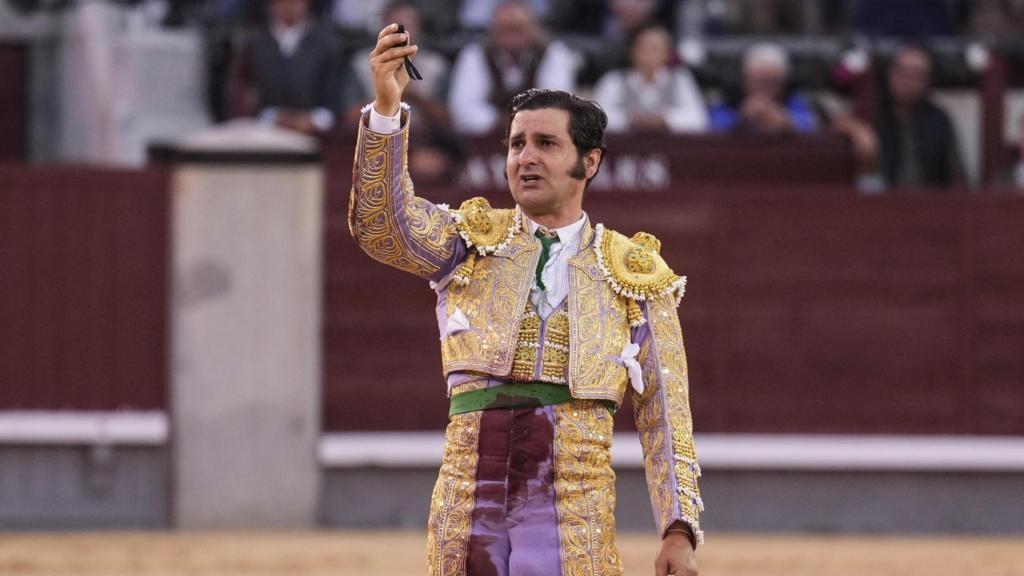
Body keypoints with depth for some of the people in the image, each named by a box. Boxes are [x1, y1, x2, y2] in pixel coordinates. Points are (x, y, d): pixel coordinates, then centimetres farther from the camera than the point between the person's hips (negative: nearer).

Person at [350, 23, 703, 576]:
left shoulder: (634, 275, 11)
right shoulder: (471, 243, 13)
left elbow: (664, 416, 7)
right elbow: (381, 224, -7)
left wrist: (679, 531, -3)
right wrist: (386, 107, -21)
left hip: (574, 516, -1)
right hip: (467, 505, 1)